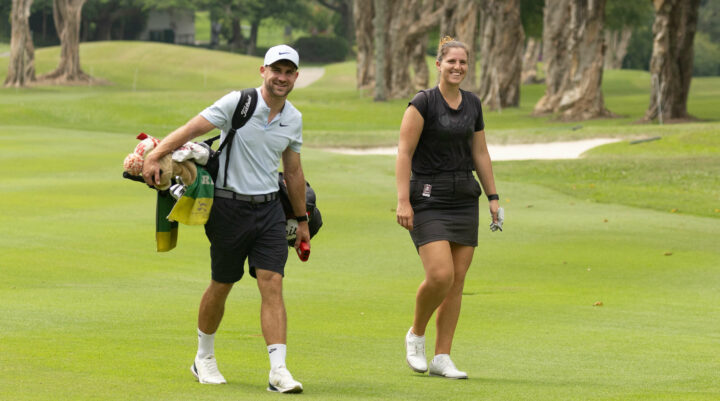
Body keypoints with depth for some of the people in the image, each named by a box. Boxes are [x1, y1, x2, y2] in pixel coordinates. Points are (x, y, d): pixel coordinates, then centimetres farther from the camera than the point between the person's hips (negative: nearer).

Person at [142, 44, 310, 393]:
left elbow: (293, 172, 18)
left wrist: (303, 221, 23)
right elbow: (191, 129, -17)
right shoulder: (237, 103, -10)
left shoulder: (293, 119, 7)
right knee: (221, 286, 8)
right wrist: (154, 157, -28)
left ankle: (278, 371, -14)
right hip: (230, 206, -4)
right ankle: (204, 358, 29)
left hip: (269, 208, 4)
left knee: (272, 286, -9)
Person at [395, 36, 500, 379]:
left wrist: (493, 198, 13)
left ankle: (441, 358, 8)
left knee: (457, 280, 2)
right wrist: (403, 200, -17)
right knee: (440, 275, -18)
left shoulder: (473, 105, 10)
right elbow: (404, 152, -10)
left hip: (464, 199, 6)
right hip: (428, 198, -6)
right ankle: (416, 335, 8)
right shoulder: (423, 103, -8)